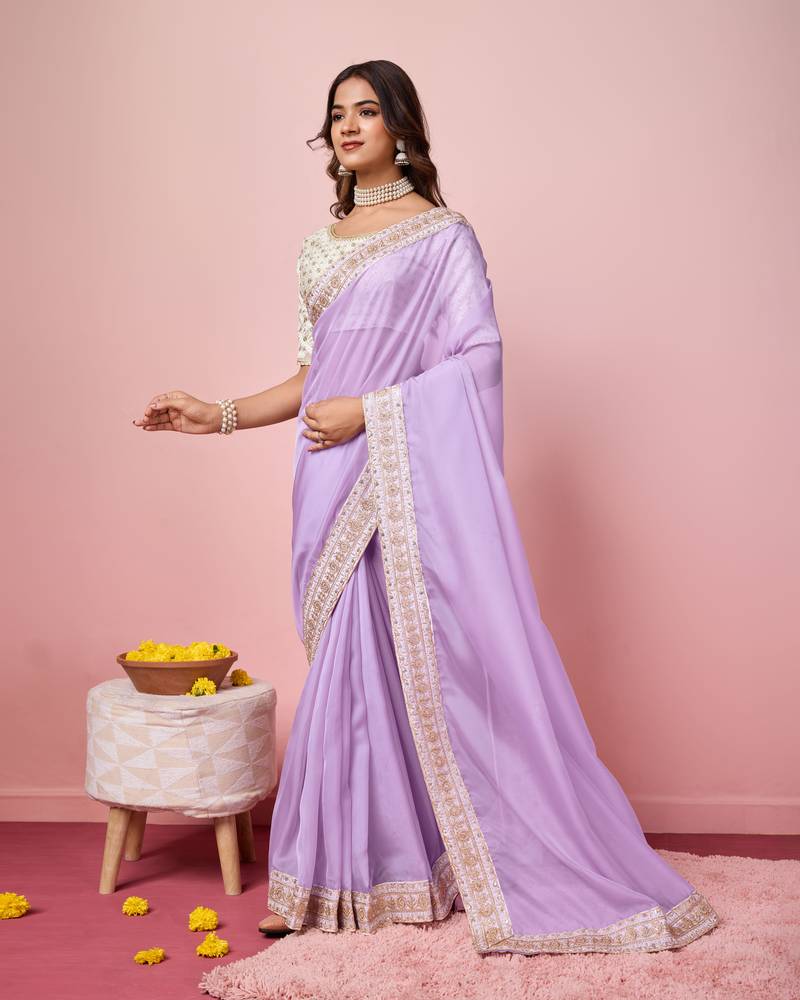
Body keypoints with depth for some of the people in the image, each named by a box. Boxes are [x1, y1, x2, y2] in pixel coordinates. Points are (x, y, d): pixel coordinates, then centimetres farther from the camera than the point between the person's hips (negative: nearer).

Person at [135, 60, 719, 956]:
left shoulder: (442, 234, 0)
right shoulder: (320, 247, 18)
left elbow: (479, 356, -8)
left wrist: (366, 411, -14)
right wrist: (220, 415, 10)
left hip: (409, 475, -5)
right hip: (334, 485, 6)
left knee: (429, 658, -6)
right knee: (351, 666, 6)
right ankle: (341, 878, 15)